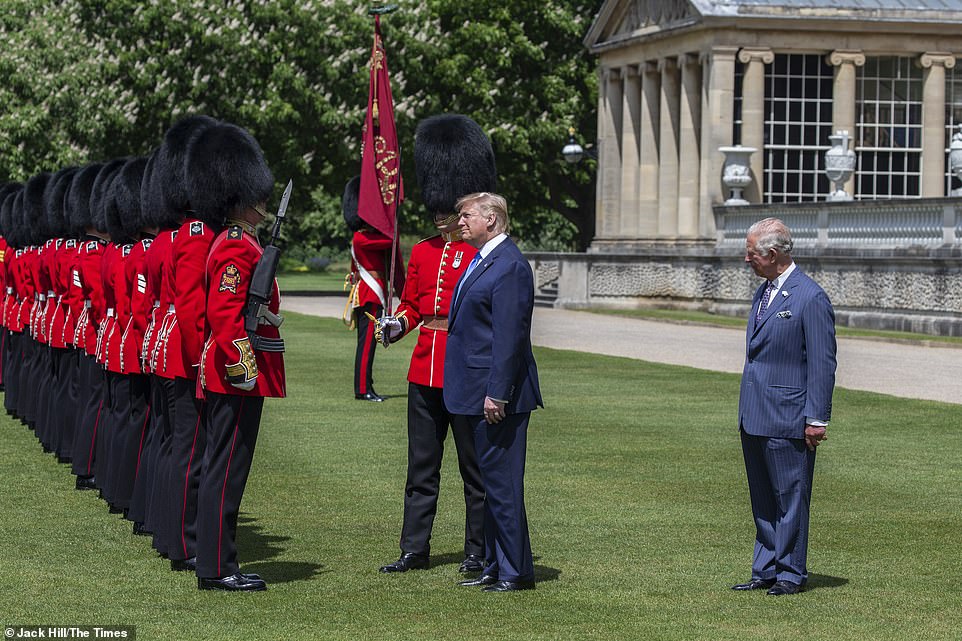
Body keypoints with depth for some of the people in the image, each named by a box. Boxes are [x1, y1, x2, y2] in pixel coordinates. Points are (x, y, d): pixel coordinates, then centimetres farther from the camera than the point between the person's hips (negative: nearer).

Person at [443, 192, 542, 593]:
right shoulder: (481, 261, 15)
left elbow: (510, 337, -20)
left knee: (501, 483, -5)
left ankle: (516, 572, 1)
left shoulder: (510, 266, -16)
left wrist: (496, 394, -22)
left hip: (497, 396, -10)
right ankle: (495, 566, 20)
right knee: (491, 483, 14)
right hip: (475, 394, 10)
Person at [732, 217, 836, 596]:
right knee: (763, 500, 13)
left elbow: (822, 364, -13)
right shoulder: (762, 293, 14)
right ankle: (766, 571, 20)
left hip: (787, 419, -9)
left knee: (790, 497, 0)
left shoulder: (810, 299, -13)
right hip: (754, 417, 9)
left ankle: (791, 574, 7)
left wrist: (817, 419, -15)